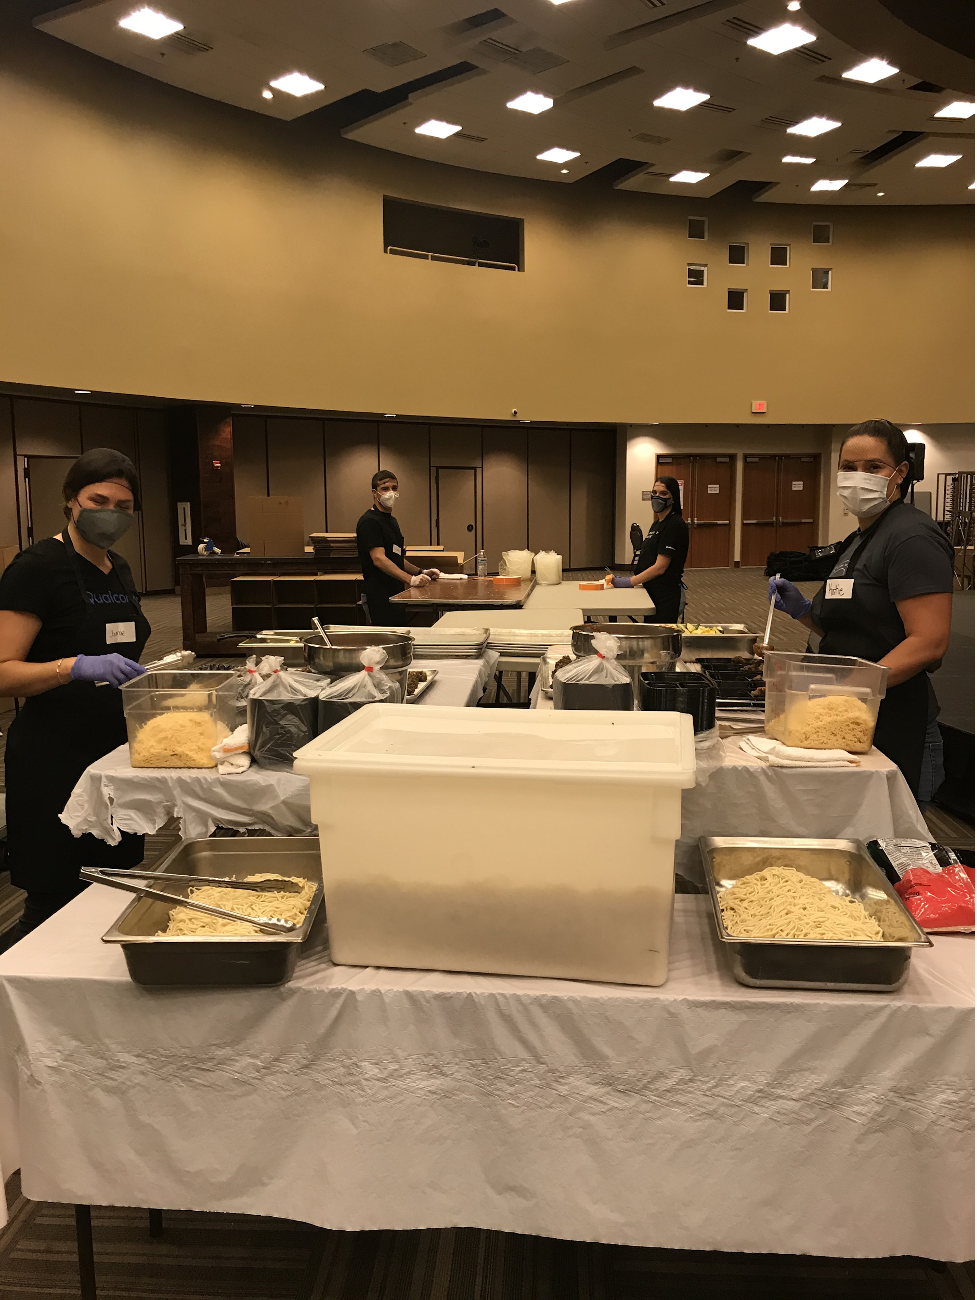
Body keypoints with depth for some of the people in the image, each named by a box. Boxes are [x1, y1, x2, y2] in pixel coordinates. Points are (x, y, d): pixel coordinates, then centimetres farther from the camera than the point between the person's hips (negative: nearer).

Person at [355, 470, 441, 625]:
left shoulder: (391, 521, 20)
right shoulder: (369, 521, -12)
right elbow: (379, 559, -23)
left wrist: (421, 572, 14)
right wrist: (410, 579, -31)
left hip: (396, 593, 9)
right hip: (380, 596, -9)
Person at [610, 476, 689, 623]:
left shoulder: (675, 525, -13)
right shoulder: (656, 525, 16)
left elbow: (660, 567, -18)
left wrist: (630, 582, -13)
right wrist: (631, 578, 6)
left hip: (665, 597, -9)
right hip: (651, 593, 9)